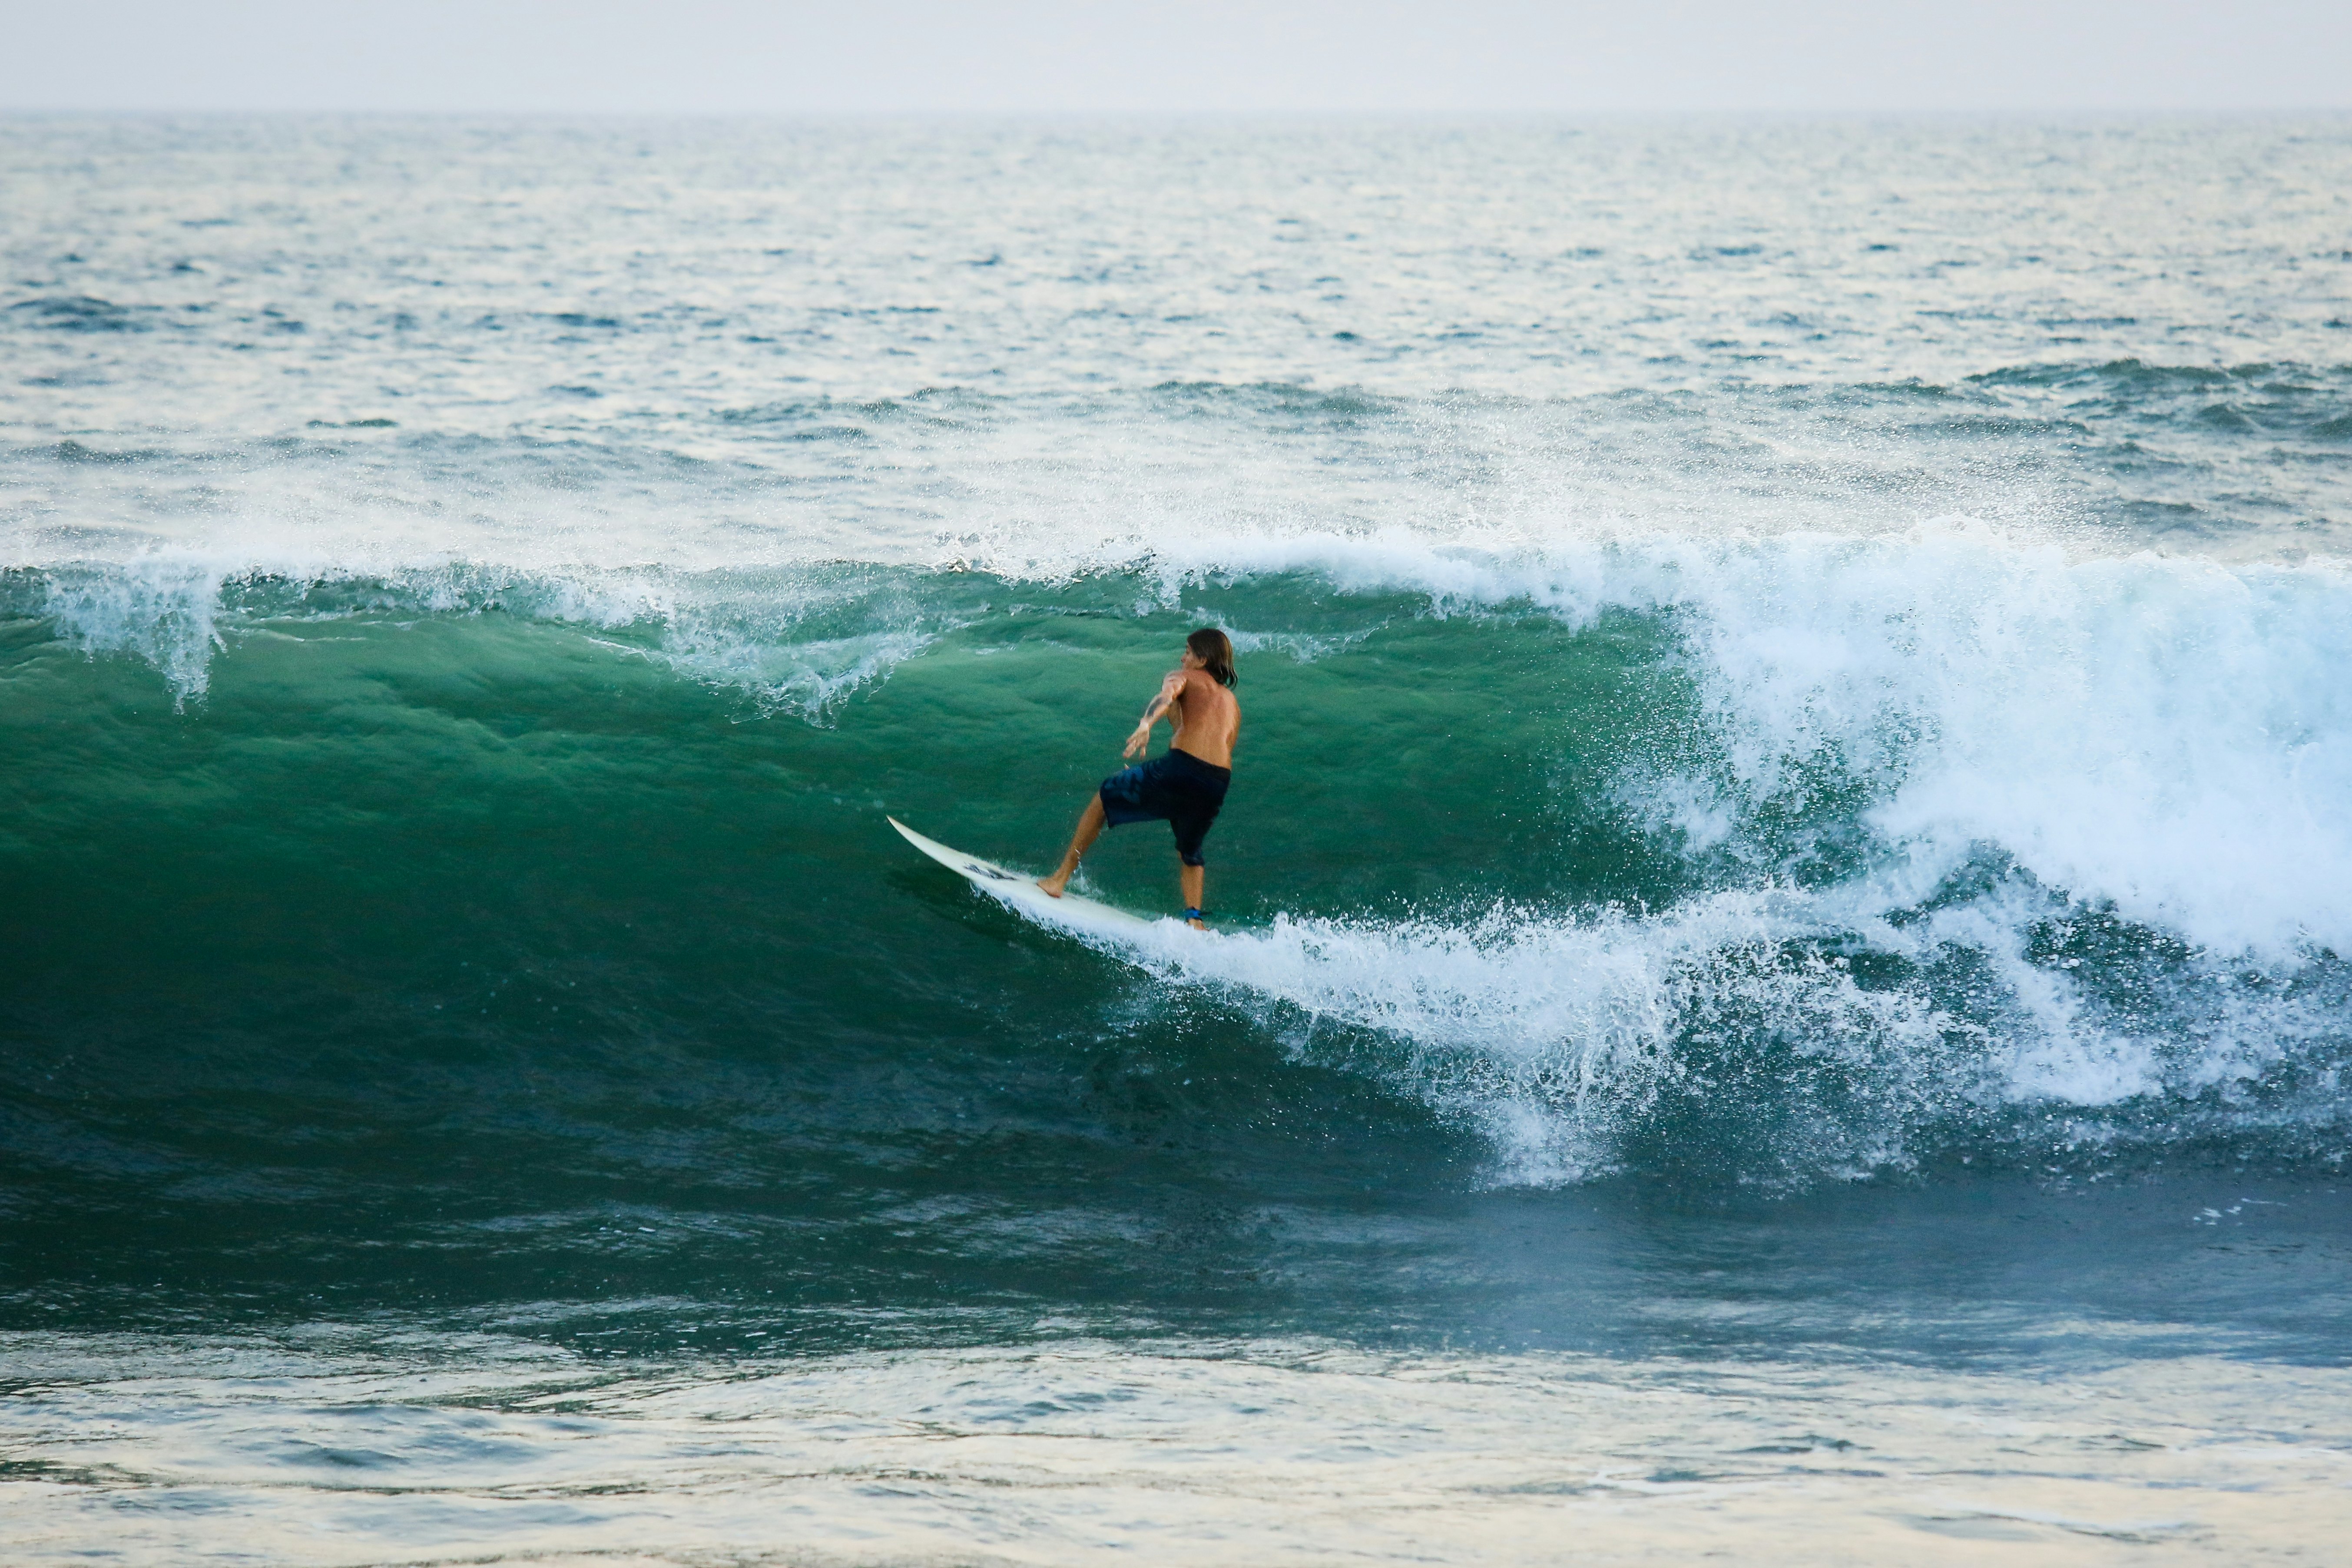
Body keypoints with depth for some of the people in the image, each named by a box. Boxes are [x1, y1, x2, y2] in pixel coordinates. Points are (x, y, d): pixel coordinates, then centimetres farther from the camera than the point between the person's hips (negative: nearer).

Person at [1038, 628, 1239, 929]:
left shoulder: (1185, 677, 14)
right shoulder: (1232, 701, 29)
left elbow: (1166, 696, -11)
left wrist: (1146, 725, -32)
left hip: (1179, 770, -5)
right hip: (1218, 784, 5)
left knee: (1103, 799, 19)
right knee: (1190, 851, 32)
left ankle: (1060, 879, 22)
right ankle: (1194, 919, 10)